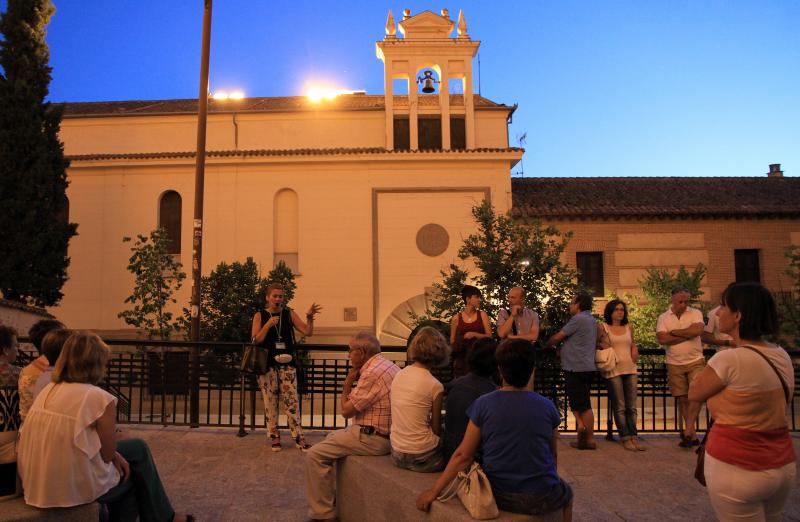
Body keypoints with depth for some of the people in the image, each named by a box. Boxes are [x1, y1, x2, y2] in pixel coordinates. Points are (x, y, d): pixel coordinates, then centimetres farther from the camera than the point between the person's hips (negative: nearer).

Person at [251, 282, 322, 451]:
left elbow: (308, 332, 0)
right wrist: (268, 325, -17)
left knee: (292, 401, -1)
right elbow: (255, 340, -6)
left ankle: (298, 437, 4)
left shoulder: (289, 314, 7)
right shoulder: (260, 315, 4)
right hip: (268, 365, -1)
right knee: (270, 402, 4)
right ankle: (274, 437, 15)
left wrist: (309, 317, -16)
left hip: (287, 363, 1)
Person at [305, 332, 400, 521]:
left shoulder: (372, 372, -22)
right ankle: (332, 493, 36)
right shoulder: (387, 365, 9)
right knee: (332, 437, 28)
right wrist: (353, 382, 5)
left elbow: (346, 411, -15)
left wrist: (347, 384, -3)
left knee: (315, 455, -8)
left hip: (374, 438, -10)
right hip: (385, 433, 10)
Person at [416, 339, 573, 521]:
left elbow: (463, 456, -9)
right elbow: (553, 455, 5)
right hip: (541, 501, -1)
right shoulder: (547, 406, -9)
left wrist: (434, 491, 0)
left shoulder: (483, 404, -11)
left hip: (499, 498, 1)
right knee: (566, 492, 32)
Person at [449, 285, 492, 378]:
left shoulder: (482, 315, 5)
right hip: (462, 359, 0)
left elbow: (489, 336, 0)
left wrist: (474, 334, -14)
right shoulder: (456, 318, 4)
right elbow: (452, 341, 14)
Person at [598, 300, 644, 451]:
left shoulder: (629, 327, 13)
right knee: (619, 407, -2)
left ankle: (634, 437, 8)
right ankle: (625, 438, 3)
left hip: (630, 369, 4)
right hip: (613, 370, -4)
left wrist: (634, 350, 10)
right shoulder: (602, 328, 0)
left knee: (632, 406, 4)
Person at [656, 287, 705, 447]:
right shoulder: (663, 317, 3)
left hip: (695, 361, -1)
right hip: (675, 364, 1)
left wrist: (673, 332, -10)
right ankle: (692, 436, 15)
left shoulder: (695, 313, 1)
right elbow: (662, 339, -11)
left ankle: (687, 432, -6)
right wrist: (687, 334, -11)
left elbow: (698, 330, -19)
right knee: (682, 399, 6)